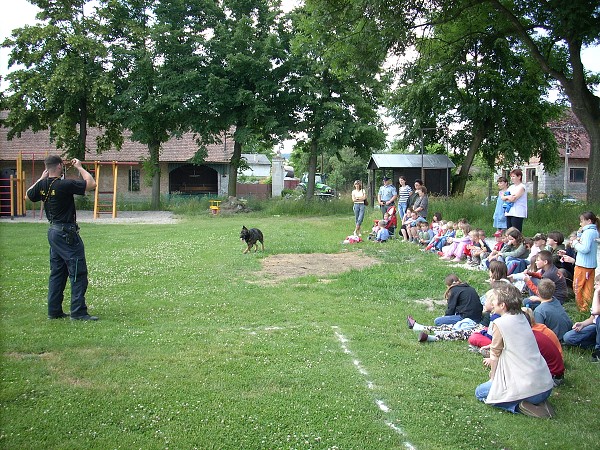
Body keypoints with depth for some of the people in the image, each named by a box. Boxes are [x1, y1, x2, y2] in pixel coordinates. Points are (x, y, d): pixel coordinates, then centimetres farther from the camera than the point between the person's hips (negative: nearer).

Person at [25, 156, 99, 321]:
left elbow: (28, 195, 24)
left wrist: (41, 178, 22)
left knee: (57, 272, 16)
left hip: (53, 231, 9)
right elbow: (91, 184, -16)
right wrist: (79, 167, -4)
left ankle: (54, 311, 20)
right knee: (78, 273, -4)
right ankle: (78, 312, -4)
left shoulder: (42, 185, 4)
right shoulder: (65, 184, -19)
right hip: (67, 233, -9)